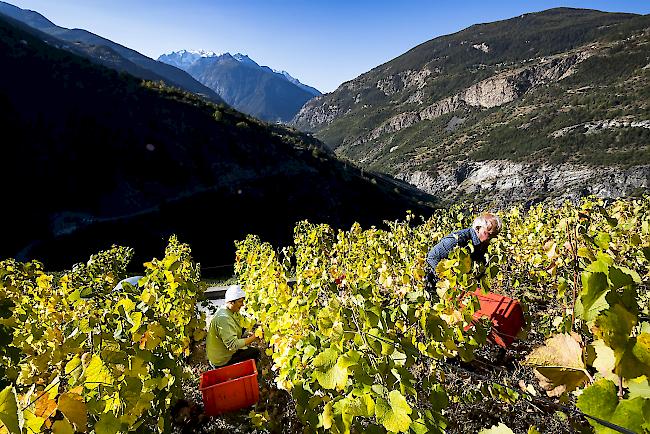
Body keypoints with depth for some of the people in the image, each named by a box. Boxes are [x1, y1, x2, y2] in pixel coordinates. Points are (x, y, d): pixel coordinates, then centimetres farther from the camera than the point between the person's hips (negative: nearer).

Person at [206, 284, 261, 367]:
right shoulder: (224, 318, -30)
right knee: (255, 353, -9)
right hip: (222, 361, -9)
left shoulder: (231, 311, 0)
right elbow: (233, 345, -33)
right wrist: (253, 338, -27)